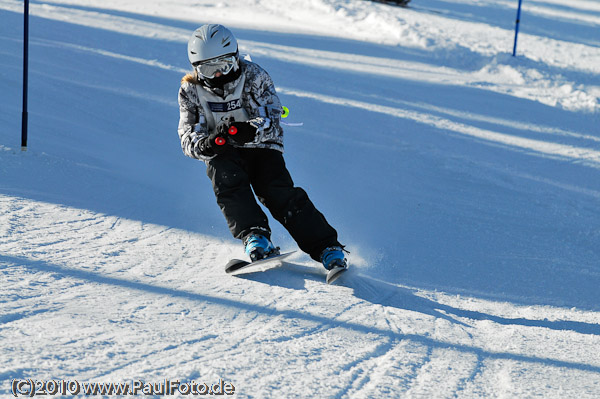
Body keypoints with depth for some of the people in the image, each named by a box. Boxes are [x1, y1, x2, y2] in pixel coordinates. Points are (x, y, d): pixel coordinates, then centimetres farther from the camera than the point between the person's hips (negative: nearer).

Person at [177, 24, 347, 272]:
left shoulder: (254, 77, -5)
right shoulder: (191, 91, 1)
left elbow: (272, 121, -14)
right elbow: (188, 137, -5)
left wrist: (252, 130, -37)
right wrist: (206, 144, -30)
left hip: (261, 147, -1)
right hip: (222, 154, 2)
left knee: (279, 193, -24)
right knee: (227, 179, -32)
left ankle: (327, 248, -25)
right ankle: (255, 237, -41)